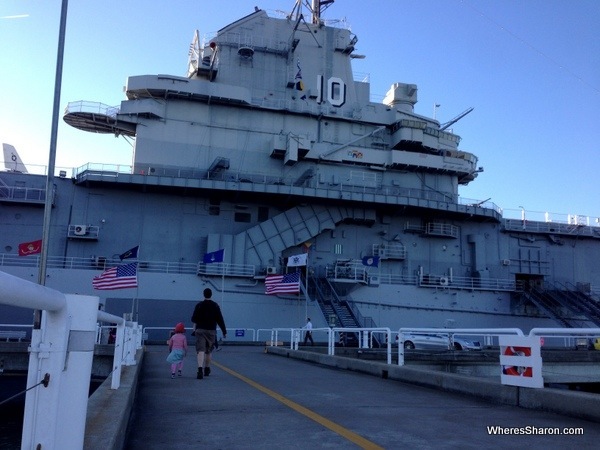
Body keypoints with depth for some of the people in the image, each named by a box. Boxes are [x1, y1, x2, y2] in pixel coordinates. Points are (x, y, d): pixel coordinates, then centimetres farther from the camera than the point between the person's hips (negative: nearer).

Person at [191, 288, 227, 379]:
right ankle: (207, 369, 30)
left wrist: (195, 327, 24)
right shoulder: (215, 306, 0)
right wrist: (224, 331, 3)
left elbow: (194, 319, 1)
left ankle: (200, 369, -28)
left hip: (200, 330, -1)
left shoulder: (199, 305, -1)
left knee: (200, 350, -8)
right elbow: (220, 320, -2)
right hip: (211, 331, 1)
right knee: (208, 351, 17)